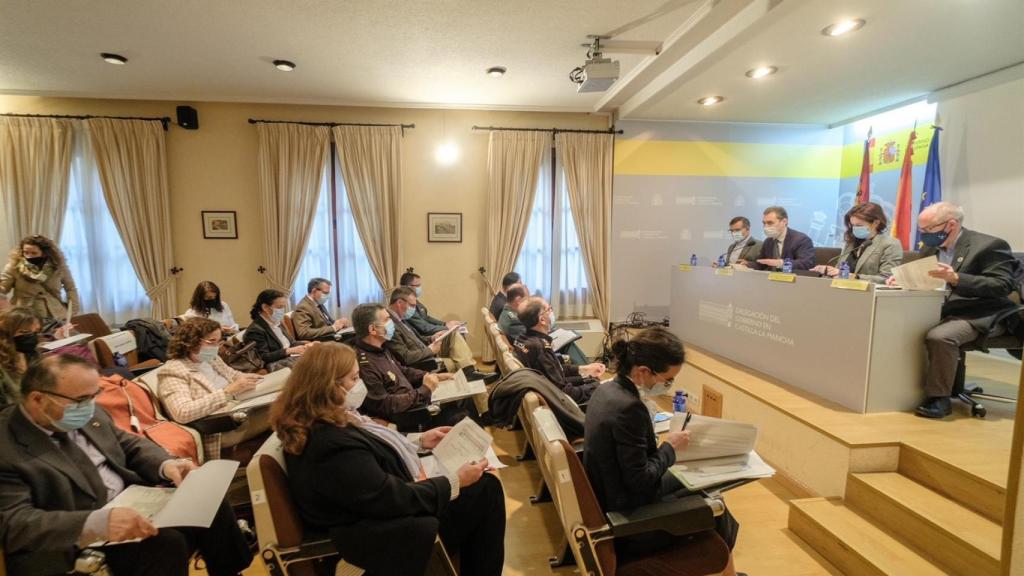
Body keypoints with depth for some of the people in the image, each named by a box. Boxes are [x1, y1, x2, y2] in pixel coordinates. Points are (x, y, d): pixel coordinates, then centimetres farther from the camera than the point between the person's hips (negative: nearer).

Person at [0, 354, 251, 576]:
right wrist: (97, 522, -39)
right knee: (166, 542, -29)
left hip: (134, 500, 7)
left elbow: (130, 445, 14)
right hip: (82, 541, -7)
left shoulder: (86, 413, 5)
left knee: (212, 506, -7)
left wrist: (166, 464, -8)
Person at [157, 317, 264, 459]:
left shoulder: (212, 359, 13)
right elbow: (183, 413, -24)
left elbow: (235, 375, 29)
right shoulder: (173, 371, -10)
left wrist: (251, 379, 4)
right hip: (217, 430, -8)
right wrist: (228, 392, -29)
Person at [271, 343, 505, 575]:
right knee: (485, 492, -19)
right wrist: (455, 481, -19)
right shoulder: (333, 444, -32)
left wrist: (419, 442, 10)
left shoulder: (324, 423, 1)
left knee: (485, 485, 5)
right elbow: (396, 499, -28)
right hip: (376, 532, -10)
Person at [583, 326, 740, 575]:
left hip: (609, 499, 8)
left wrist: (661, 444, 1)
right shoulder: (629, 407, -31)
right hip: (628, 517, -8)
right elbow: (640, 481, -25)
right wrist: (669, 447, -12)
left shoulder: (607, 389, -3)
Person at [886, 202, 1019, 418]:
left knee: (939, 337, -35)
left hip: (980, 315, -7)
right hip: (939, 311, 8)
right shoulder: (931, 247, 13)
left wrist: (956, 278, -30)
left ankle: (939, 397, -18)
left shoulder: (989, 245, -8)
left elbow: (1003, 286, -17)